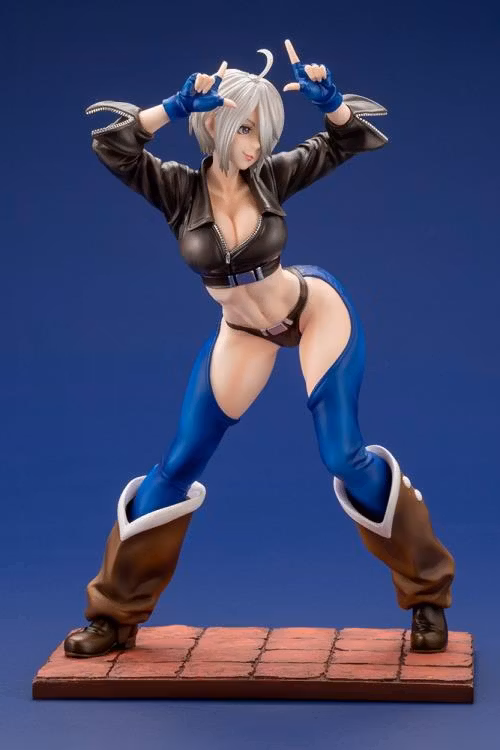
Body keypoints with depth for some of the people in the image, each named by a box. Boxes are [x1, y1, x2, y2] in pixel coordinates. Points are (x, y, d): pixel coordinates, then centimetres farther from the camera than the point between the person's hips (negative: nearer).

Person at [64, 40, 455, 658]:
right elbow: (110, 146, -29)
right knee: (178, 468, 2)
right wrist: (176, 106, -36)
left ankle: (427, 593, 10)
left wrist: (329, 100, -21)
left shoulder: (271, 178, -11)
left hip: (318, 309, -1)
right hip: (243, 333, 1)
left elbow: (349, 141, -2)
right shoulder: (178, 189, -14)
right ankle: (117, 616, 14)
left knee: (345, 457, -9)